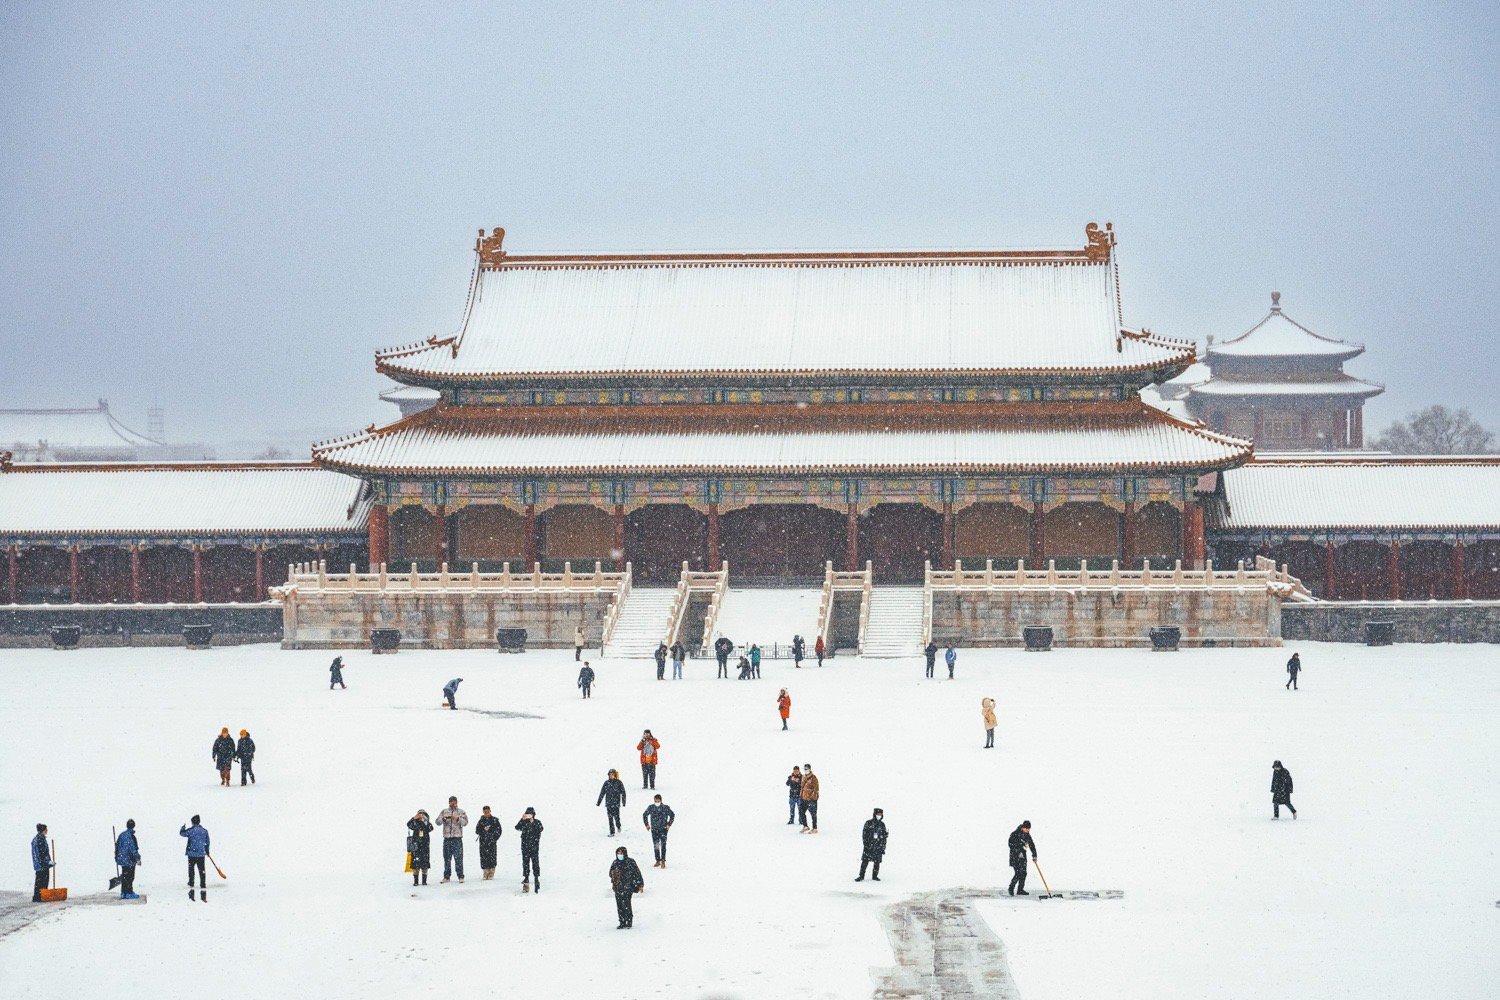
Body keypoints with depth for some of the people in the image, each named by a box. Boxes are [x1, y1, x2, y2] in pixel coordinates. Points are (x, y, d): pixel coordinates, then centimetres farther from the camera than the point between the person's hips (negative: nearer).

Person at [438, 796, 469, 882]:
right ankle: (446, 877, 12)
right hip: (447, 838, 2)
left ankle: (461, 876, -6)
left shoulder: (461, 812, 8)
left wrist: (458, 819, -21)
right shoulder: (444, 812, 14)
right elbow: (438, 821, 3)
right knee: (447, 858, 5)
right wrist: (444, 819, -18)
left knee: (458, 858, -8)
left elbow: (465, 822, -3)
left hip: (457, 838, -2)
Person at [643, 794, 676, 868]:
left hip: (663, 829, -3)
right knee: (655, 846, 6)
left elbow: (672, 815, 7)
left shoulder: (665, 808, -6)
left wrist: (669, 824, 0)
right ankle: (658, 861, 16)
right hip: (654, 829, 3)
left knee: (663, 845, -11)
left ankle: (663, 861, -8)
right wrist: (646, 824, 9)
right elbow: (644, 815, 16)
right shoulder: (651, 808, 1)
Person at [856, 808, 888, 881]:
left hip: (878, 846, 3)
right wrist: (866, 844, -10)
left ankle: (875, 876, 16)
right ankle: (861, 876, -2)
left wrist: (883, 848, 10)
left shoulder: (882, 825, 11)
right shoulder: (868, 823, 0)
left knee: (877, 862, 3)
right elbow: (864, 834, -2)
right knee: (865, 861, -6)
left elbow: (884, 837, 14)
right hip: (869, 845, -3)